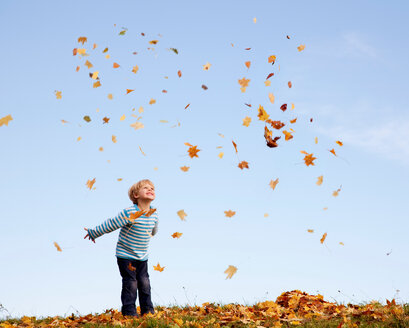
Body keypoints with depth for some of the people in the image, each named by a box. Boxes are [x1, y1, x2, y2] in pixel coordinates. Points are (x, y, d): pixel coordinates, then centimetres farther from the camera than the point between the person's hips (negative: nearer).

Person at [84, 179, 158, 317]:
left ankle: (148, 311, 20)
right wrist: (93, 233, -5)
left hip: (142, 257, 6)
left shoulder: (154, 214, -3)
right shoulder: (129, 213, -23)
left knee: (145, 283, 9)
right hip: (125, 255, -5)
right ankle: (129, 313, 6)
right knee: (130, 284, -4)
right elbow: (110, 225, -13)